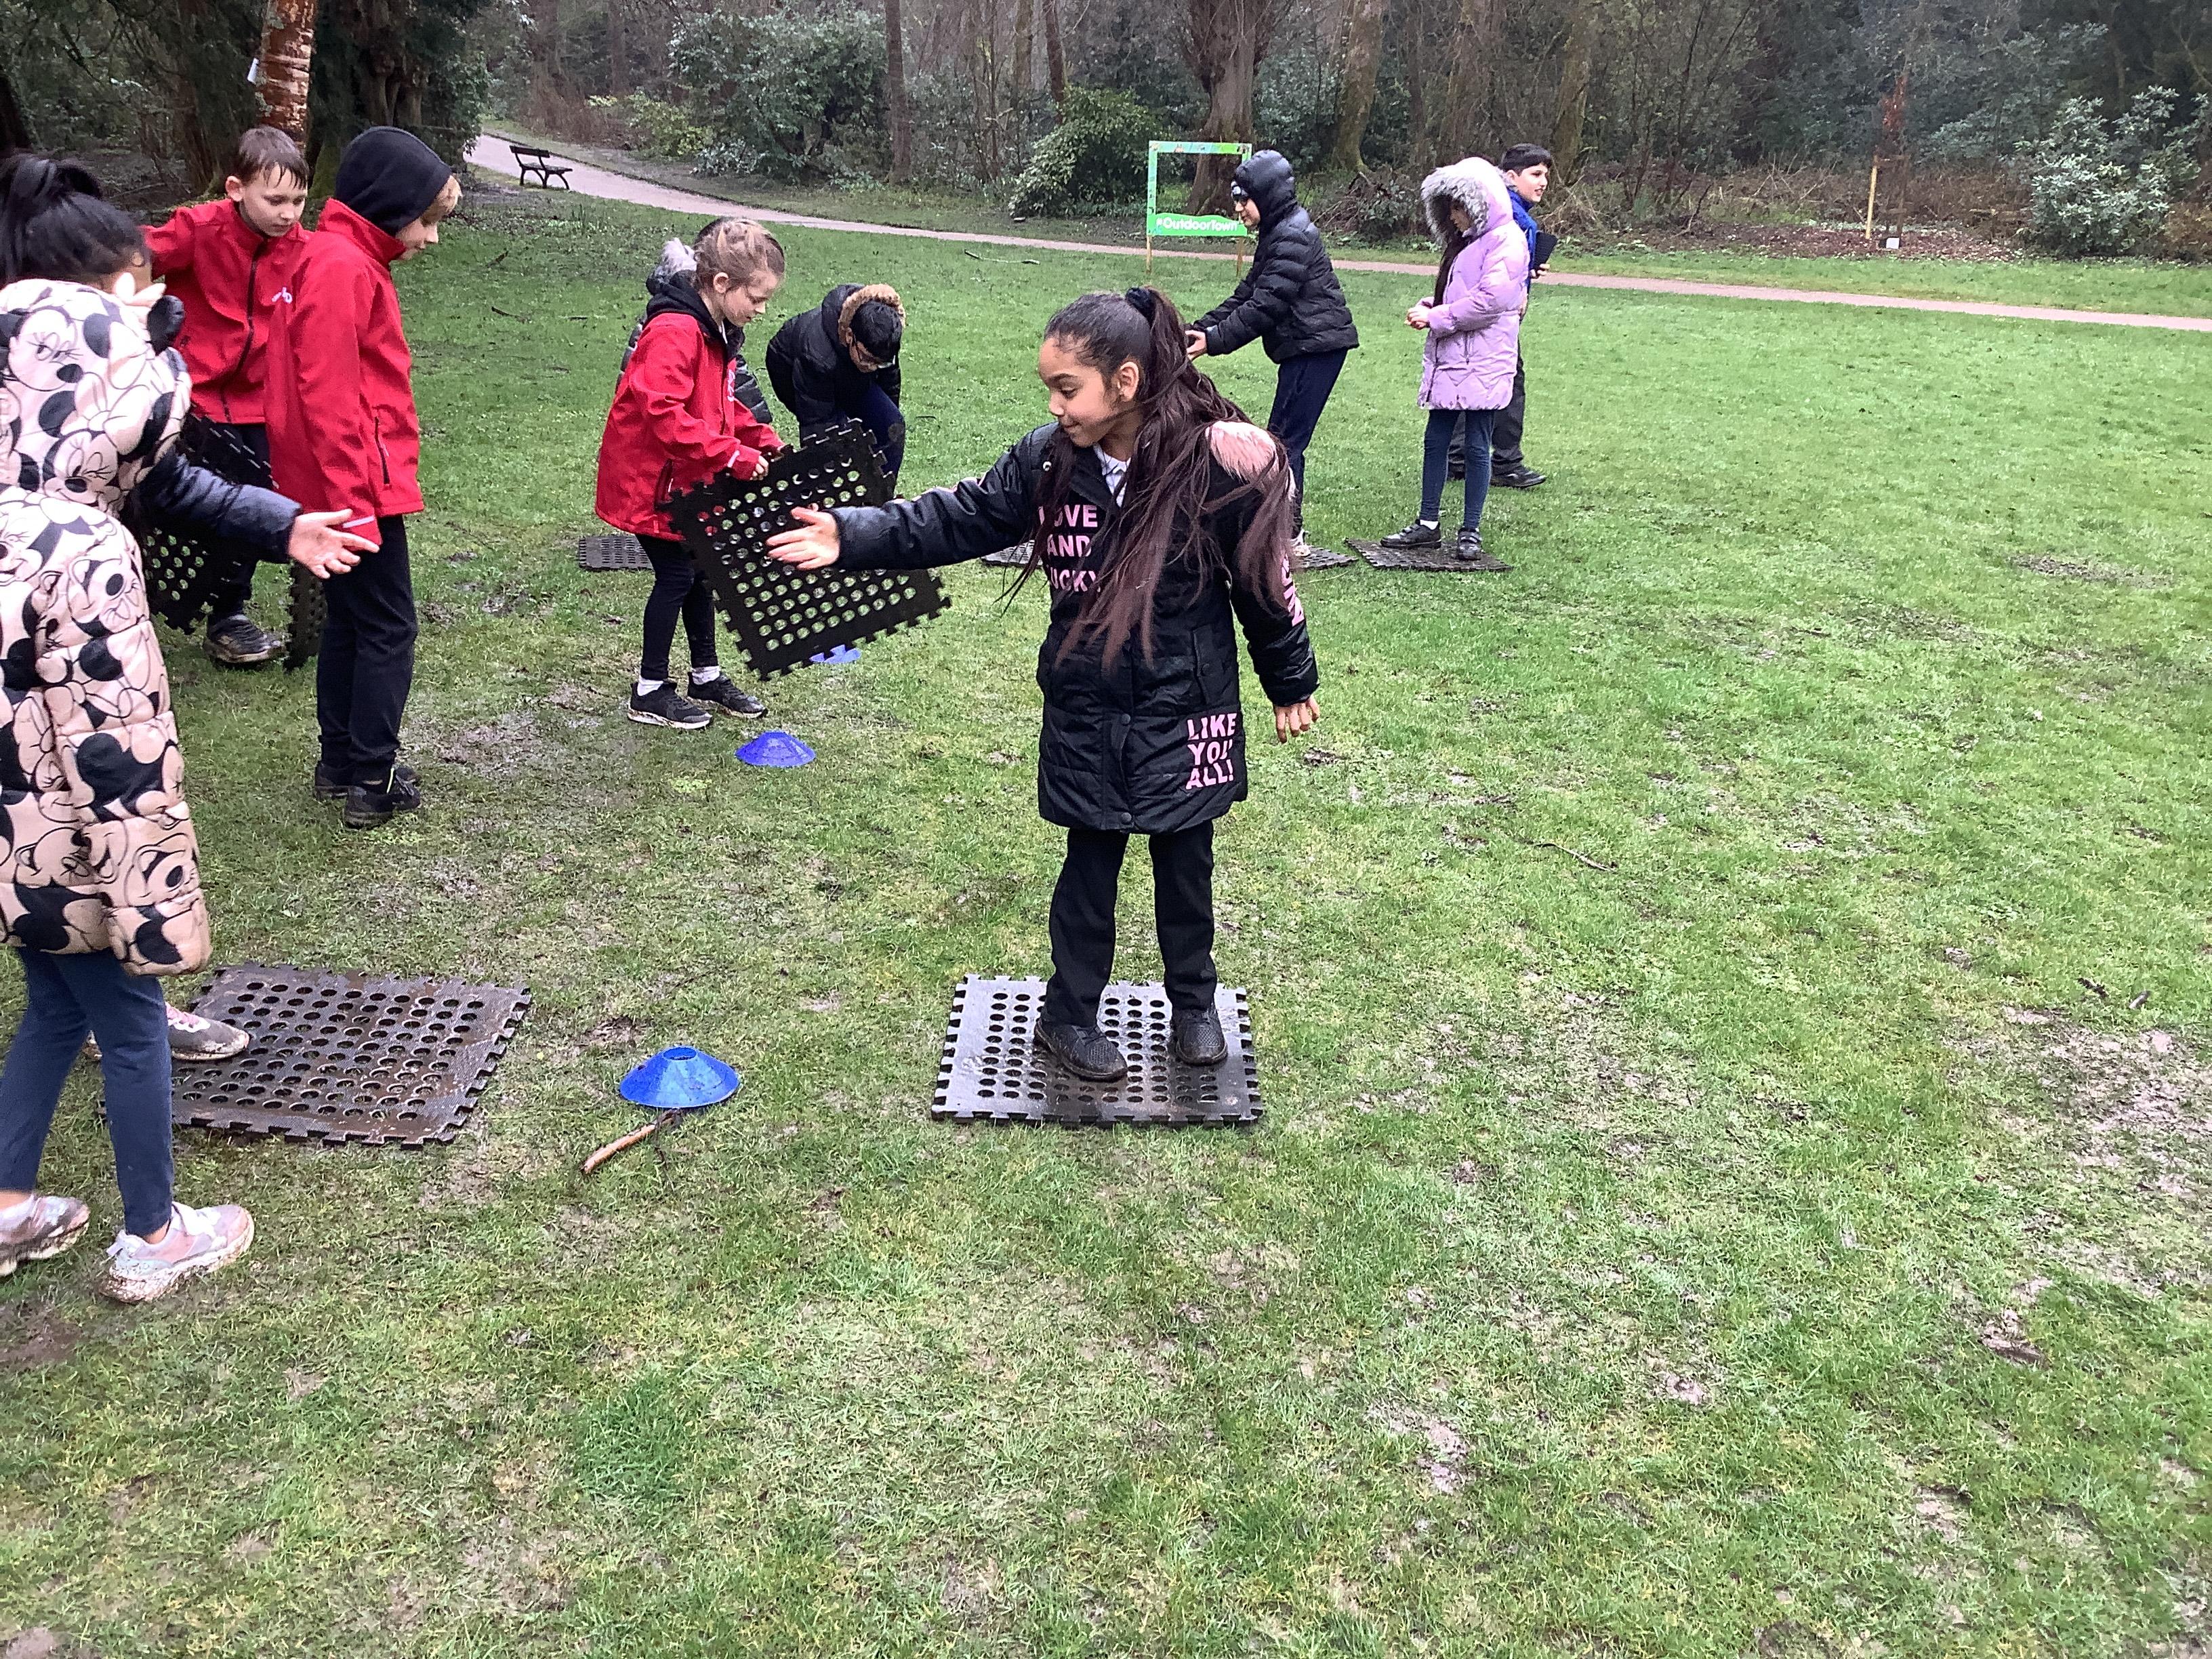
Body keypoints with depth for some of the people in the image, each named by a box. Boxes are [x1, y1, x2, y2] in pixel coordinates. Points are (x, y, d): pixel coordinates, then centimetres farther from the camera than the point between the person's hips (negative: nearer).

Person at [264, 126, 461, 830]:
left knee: (349, 620, 16)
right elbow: (327, 399, -22)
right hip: (360, 488, -10)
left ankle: (339, 763, 26)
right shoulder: (343, 270, -17)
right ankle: (372, 783, 4)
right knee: (388, 629, -2)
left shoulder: (349, 261, 15)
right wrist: (354, 502, -23)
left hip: (352, 488, 10)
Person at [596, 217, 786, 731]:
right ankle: (650, 693, 11)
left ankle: (707, 677, 30)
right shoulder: (674, 333, -25)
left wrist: (765, 441, 3)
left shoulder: (717, 333, 8)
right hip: (652, 481, -10)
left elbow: (724, 405, 19)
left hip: (689, 482, 10)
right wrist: (734, 456, -31)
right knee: (676, 577, -2)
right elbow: (663, 415, -32)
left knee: (699, 573, 16)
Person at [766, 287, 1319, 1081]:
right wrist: (852, 535, -16)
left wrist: (1291, 683, 4)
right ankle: (1070, 1013, 31)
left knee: (1185, 863, 15)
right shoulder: (1047, 460, -7)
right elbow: (956, 519, -4)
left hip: (1187, 712, -2)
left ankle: (1193, 1002, 37)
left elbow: (1263, 581, -7)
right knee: (1090, 865, 13)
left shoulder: (1218, 464, -18)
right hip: (1085, 713, 2)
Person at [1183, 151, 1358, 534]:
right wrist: (1200, 327, 8)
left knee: (1284, 440, -9)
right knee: (1283, 440, 12)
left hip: (1316, 347, -10)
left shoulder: (1293, 237, -15)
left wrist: (1214, 340, -22)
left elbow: (1267, 305, -21)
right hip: (1305, 347, 10)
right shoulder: (1277, 233, 18)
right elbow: (1247, 294, 17)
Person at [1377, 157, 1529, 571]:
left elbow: (1489, 300, -22)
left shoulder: (1506, 241, -11)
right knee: (1436, 440, 9)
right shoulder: (1464, 241, 19)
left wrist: (1436, 318, -16)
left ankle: (1470, 532, 7)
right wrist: (1428, 307, 6)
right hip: (1450, 359, 9)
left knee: (1477, 447, -1)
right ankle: (1428, 524, 16)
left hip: (1483, 364, -9)